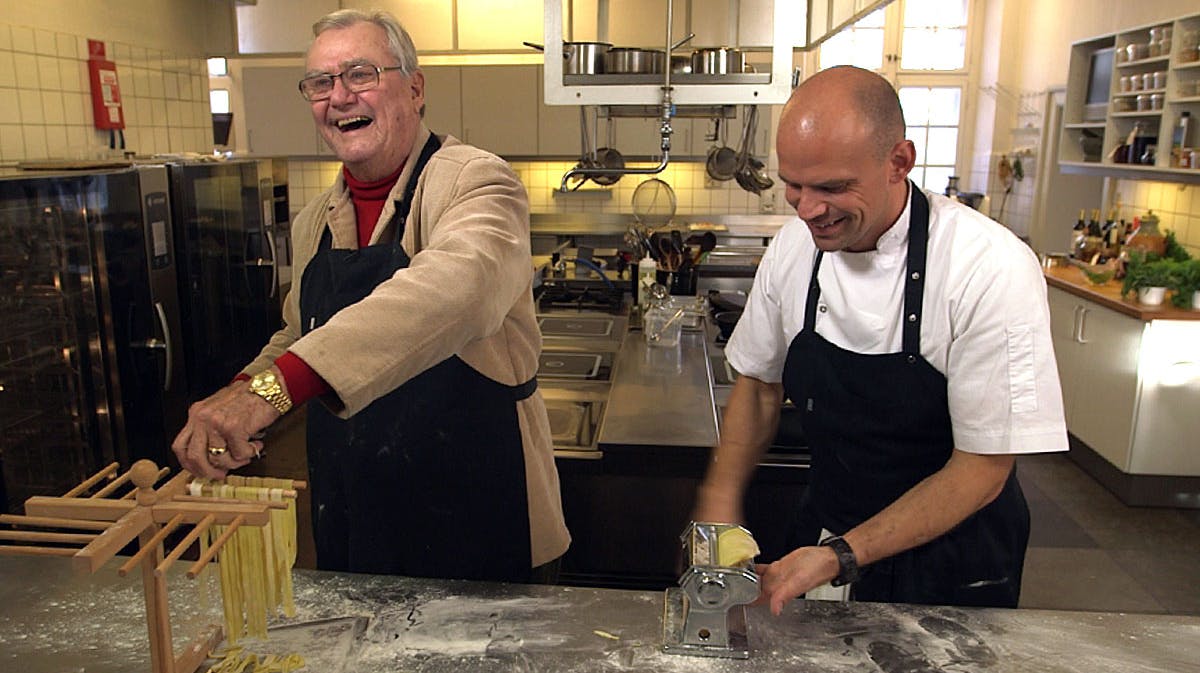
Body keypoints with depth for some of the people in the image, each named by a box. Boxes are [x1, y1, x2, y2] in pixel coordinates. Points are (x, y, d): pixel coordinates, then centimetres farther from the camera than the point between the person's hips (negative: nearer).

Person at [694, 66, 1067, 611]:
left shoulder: (993, 270, -25)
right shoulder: (792, 248, -11)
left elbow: (982, 469, -20)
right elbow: (760, 383, 3)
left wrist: (842, 558, -26)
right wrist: (720, 503, -9)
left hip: (951, 564, -3)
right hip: (827, 539, 4)